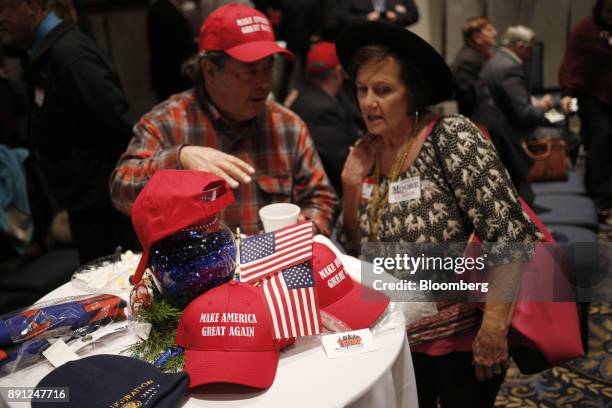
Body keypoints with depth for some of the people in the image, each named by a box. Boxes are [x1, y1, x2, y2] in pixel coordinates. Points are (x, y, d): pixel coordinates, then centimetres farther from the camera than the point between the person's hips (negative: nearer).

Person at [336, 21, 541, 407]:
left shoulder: (451, 137, -19)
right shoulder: (367, 151, -1)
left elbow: (508, 234, -23)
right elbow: (359, 246, 6)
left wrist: (494, 327, -25)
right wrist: (351, 185, -10)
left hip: (464, 334, -5)